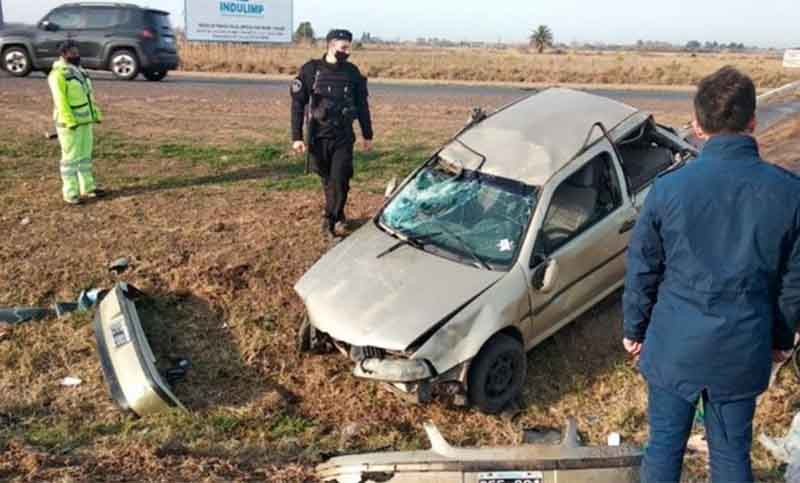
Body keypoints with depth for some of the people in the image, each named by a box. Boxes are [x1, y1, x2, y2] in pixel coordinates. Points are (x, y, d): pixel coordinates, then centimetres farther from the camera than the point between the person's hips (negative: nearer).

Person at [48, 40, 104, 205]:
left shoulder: (78, 70, 14)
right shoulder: (58, 74, -14)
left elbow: (88, 95, 17)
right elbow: (61, 101, -20)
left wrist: (96, 114, 11)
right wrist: (70, 121, -25)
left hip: (84, 120, 9)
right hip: (70, 123, -8)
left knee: (85, 155, 14)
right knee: (71, 158, -3)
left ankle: (87, 187, 24)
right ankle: (70, 193, 3)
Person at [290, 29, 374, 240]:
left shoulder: (352, 72, 2)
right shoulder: (311, 70, -5)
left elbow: (362, 105, 10)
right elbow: (298, 104, -5)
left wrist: (367, 135, 11)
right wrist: (296, 137, -10)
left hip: (343, 137, 0)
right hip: (319, 137, 0)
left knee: (339, 180, -8)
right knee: (327, 179, 11)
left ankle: (331, 220, 5)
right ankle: (338, 217, 28)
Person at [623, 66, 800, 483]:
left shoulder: (668, 188, -13)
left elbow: (642, 271, -4)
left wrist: (634, 329, 10)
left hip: (676, 345, -1)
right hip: (745, 349, 2)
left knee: (665, 446, 15)